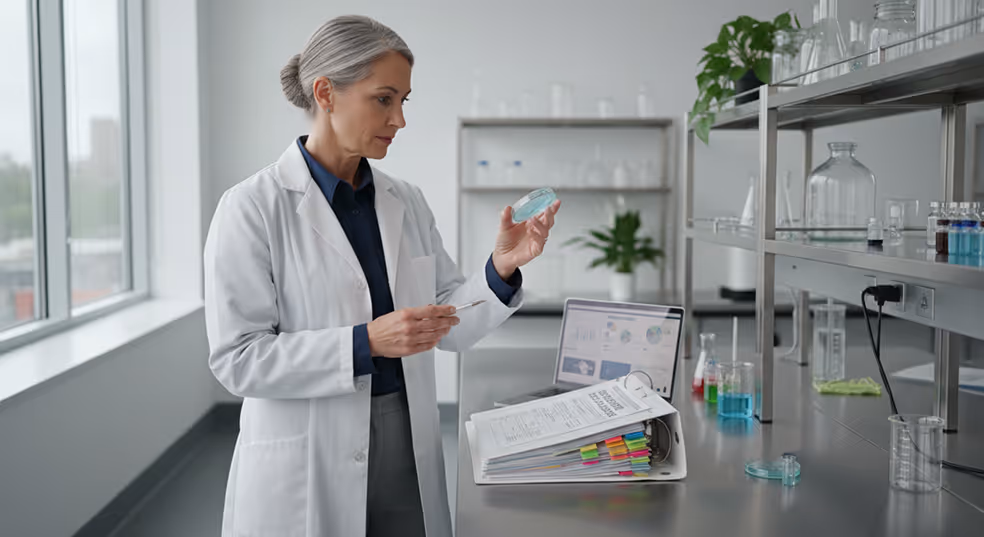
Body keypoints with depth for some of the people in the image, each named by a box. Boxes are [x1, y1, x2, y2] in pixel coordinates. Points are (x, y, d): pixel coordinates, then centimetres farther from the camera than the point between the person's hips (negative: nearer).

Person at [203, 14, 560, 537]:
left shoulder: (406, 202, 5)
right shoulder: (252, 208, -10)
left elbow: (447, 327, 7)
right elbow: (236, 357, -15)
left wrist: (501, 268, -10)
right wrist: (366, 342, -24)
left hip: (409, 454, 5)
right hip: (307, 467, -4)